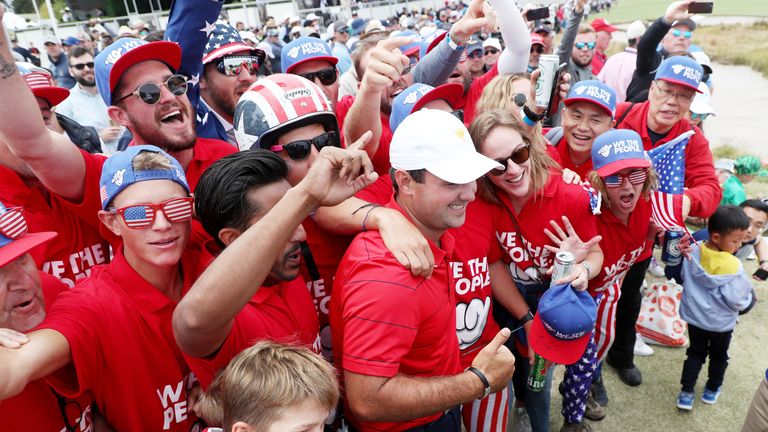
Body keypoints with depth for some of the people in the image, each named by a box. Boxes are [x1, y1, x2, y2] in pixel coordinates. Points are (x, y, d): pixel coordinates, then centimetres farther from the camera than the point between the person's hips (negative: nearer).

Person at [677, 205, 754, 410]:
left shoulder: (692, 252, -15)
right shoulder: (732, 266, -29)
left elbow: (683, 278, 0)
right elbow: (737, 300, -23)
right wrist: (748, 298, -2)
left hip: (695, 318, 3)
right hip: (722, 323, -3)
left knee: (695, 353, 21)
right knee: (718, 357, 22)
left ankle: (686, 393, 20)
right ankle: (712, 390, 41)